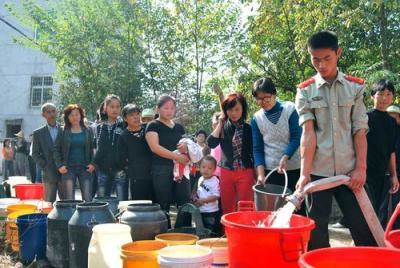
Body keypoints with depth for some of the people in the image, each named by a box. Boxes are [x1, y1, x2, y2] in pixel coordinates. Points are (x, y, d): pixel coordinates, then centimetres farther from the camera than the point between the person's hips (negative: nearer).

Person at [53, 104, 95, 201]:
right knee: (69, 200, -1)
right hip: (68, 168, -1)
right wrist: (59, 166, -6)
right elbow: (56, 150, 5)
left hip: (85, 168, 1)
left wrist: (92, 163, -5)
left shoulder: (88, 131, 9)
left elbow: (93, 149, 9)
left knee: (88, 199, -1)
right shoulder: (63, 132, 5)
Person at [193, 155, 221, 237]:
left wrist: (203, 200, -22)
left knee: (213, 233, 1)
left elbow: (216, 196, -22)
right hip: (201, 211, 8)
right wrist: (196, 199, -2)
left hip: (212, 212, -8)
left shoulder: (214, 181, -17)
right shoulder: (200, 179, 7)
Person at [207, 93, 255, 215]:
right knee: (227, 208, 8)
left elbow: (254, 153, 3)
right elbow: (211, 144, -8)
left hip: (245, 173, -2)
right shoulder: (223, 127, 6)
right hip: (226, 172, 2)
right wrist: (220, 123, -6)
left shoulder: (249, 128, 0)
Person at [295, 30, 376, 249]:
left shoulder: (355, 87, 5)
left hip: (349, 171, 1)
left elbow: (360, 130, 2)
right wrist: (304, 173, -15)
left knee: (364, 229, 3)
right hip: (318, 171, 0)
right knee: (316, 232, 4)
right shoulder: (305, 91, 3)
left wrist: (361, 168, -5)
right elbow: (308, 132, -6)